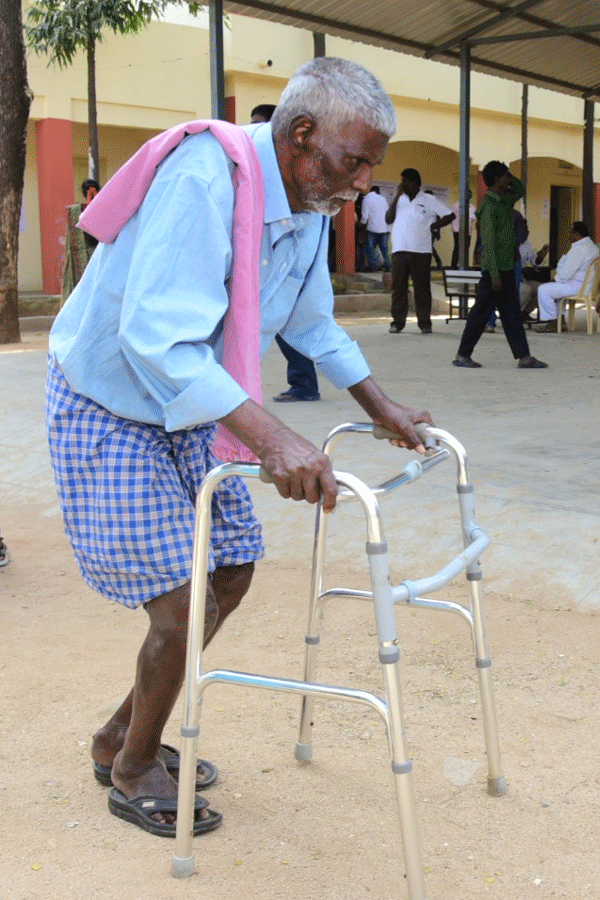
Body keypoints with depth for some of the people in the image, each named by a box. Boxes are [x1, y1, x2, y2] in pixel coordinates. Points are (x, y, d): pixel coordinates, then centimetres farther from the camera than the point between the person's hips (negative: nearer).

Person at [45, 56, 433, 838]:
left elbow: (313, 324, 16)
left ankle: (123, 736, 30)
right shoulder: (205, 177, -30)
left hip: (191, 415, 9)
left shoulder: (309, 205, -1)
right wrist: (272, 438, -46)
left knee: (231, 572, 11)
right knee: (181, 605, -9)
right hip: (111, 413, -9)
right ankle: (134, 773, 18)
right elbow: (157, 341, -39)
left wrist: (382, 408, 17)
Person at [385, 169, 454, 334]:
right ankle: (397, 322, 5)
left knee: (422, 287, -1)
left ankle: (424, 322, 5)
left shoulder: (429, 200, 4)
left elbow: (449, 215, 5)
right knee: (398, 287, 0)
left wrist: (433, 226, -2)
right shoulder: (400, 200, 15)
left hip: (421, 252, -3)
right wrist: (396, 197, 0)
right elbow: (388, 219, 4)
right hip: (399, 251, 3)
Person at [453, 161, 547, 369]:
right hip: (495, 268, -9)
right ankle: (462, 355, 6)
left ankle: (524, 357, 10)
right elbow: (489, 243, -19)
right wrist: (494, 275, -21)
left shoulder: (505, 200, 11)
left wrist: (510, 179, 12)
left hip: (507, 268, 9)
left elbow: (520, 191, 33)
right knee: (481, 313, -2)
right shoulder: (489, 206, -15)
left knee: (512, 314, 8)